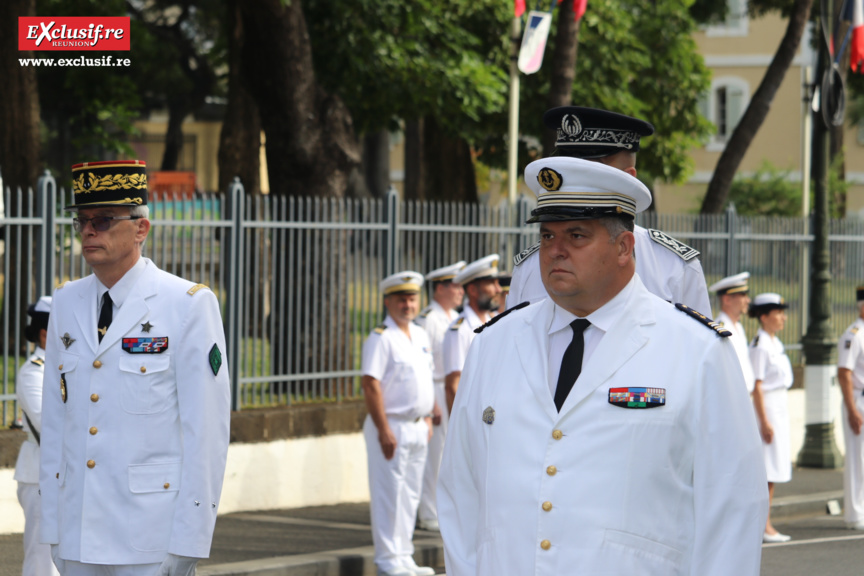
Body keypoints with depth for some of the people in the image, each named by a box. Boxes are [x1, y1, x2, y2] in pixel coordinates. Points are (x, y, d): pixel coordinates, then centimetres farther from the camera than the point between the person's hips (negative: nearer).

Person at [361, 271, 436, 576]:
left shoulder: (421, 336, 14)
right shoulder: (380, 338, -11)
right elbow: (371, 384, -17)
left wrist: (428, 419, 17)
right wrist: (384, 430, -20)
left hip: (417, 429, 8)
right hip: (391, 427, -8)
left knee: (410, 494, 12)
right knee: (388, 494, -5)